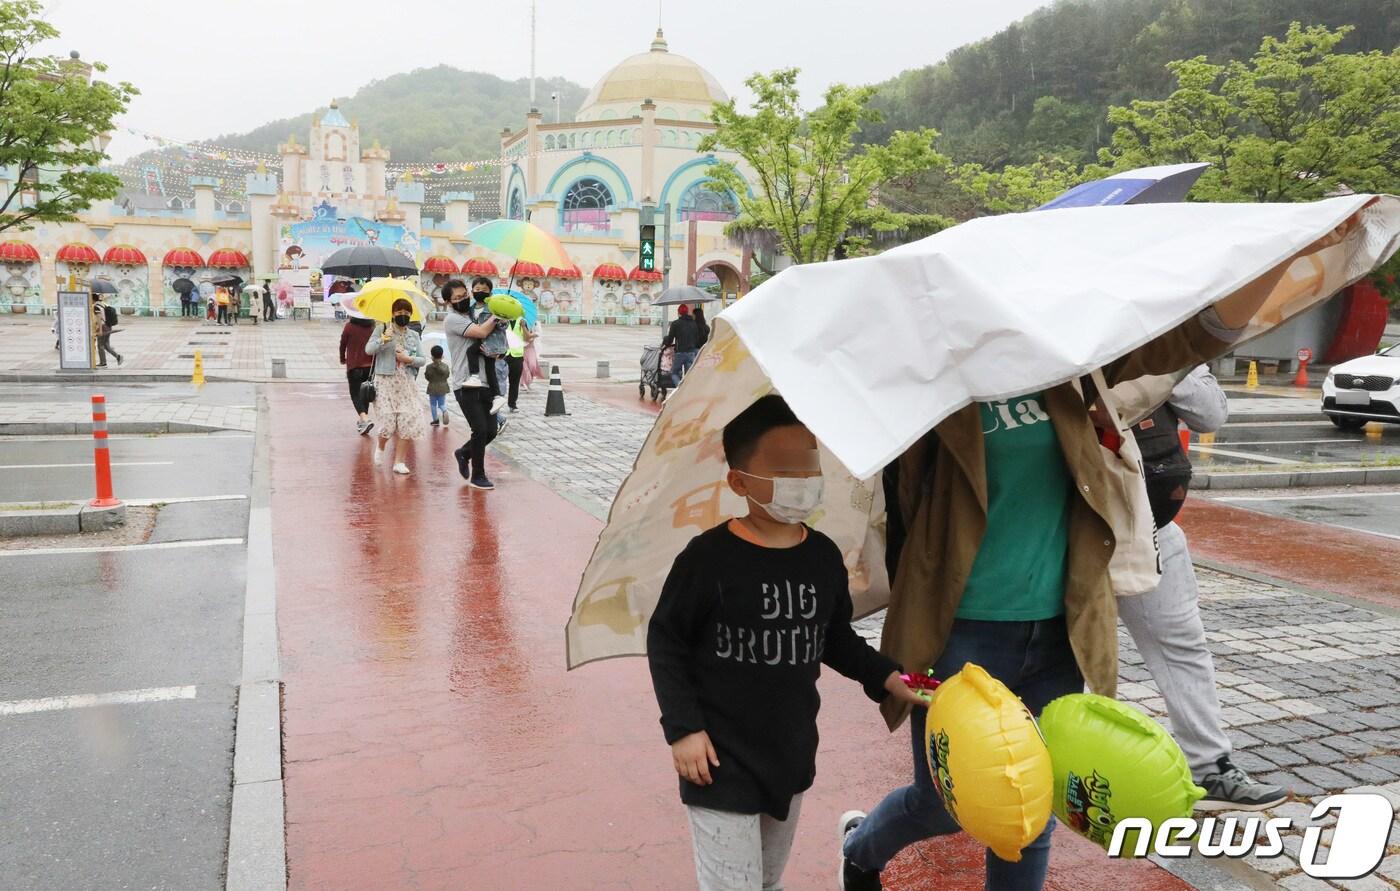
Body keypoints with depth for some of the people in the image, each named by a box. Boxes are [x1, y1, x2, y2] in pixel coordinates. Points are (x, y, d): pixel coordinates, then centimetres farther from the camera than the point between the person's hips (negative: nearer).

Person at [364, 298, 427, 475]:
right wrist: (382, 340, -27)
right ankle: (380, 447, 24)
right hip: (385, 381, -3)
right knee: (388, 421, -10)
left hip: (406, 383, 3)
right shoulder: (382, 329, 3)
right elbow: (368, 349, -10)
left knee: (406, 420, -5)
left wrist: (409, 359, -11)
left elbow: (423, 360, 8)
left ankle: (399, 461, 4)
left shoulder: (414, 335, 12)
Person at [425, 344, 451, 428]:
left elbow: (427, 377, -5)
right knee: (442, 403, 12)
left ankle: (435, 420, 12)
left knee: (433, 404, 10)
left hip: (433, 388, -2)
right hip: (442, 387, 2)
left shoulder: (429, 367, -12)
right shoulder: (445, 366, -6)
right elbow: (447, 375, 3)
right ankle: (444, 411, -21)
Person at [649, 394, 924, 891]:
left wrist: (883, 677, -1)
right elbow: (665, 642, -10)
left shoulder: (824, 557, -3)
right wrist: (683, 728, -14)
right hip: (721, 759, -5)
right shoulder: (709, 558, -19)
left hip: (793, 751, 6)